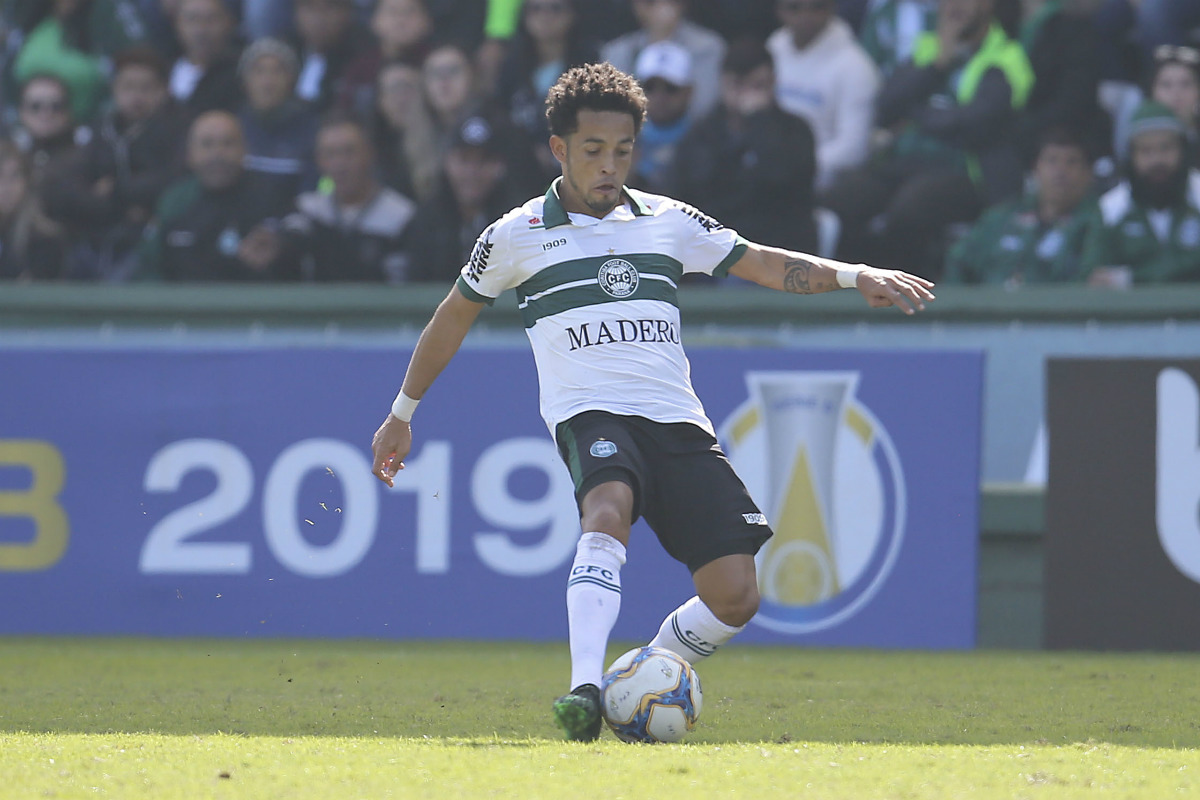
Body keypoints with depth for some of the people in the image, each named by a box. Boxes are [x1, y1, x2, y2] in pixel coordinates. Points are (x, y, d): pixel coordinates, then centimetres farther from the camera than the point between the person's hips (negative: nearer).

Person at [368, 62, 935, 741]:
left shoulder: (667, 221, 14)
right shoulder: (518, 235, 8)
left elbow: (765, 264, 15)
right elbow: (455, 315, 20)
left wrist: (853, 275, -2)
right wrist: (402, 413, 26)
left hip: (678, 421, 4)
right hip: (590, 414, -4)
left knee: (734, 594, -11)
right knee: (611, 508, -39)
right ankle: (585, 688, -49)